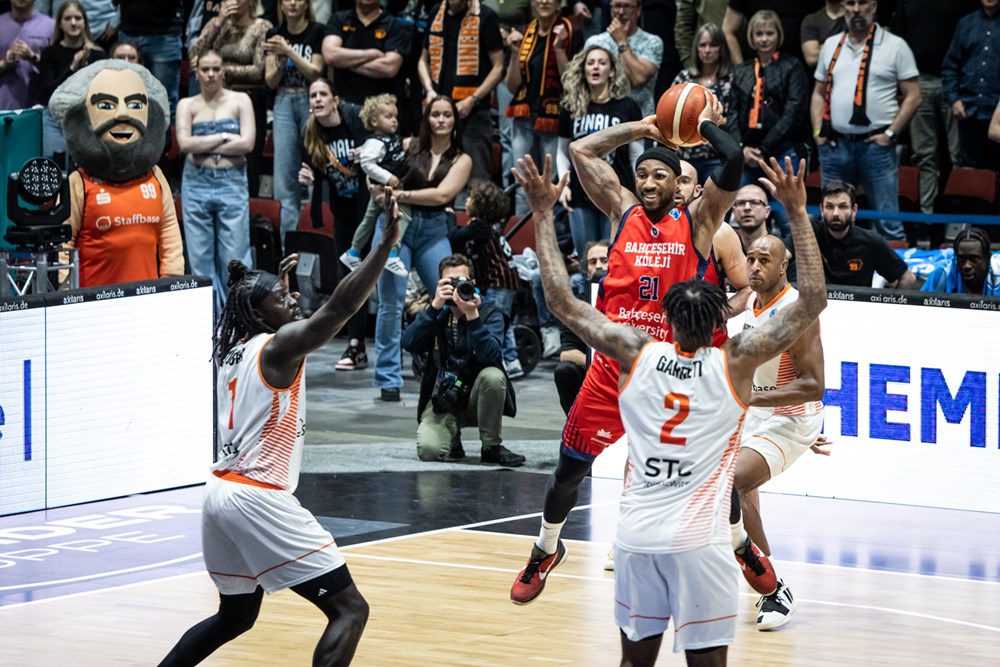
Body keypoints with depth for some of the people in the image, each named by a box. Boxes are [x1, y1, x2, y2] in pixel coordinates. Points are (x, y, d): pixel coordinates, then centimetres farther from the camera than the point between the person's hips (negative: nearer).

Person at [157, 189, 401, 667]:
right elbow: (339, 308, -25)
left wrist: (278, 282, 46)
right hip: (260, 499, -9)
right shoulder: (278, 348, -10)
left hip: (223, 492, 9)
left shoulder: (235, 351, 13)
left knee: (236, 615, 28)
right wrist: (386, 243, -30)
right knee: (350, 609, -8)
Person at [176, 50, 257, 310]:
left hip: (232, 184, -1)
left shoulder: (240, 101, 6)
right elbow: (184, 143, -6)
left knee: (234, 259, -5)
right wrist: (224, 137, -8)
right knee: (199, 257, 1)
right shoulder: (187, 105, 9)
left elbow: (247, 143, -7)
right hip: (196, 184, 1)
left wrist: (203, 147, -7)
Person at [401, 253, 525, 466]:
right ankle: (453, 438, 14)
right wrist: (434, 307, -21)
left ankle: (492, 447, -14)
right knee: (428, 450, -27)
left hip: (476, 398, -1)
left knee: (492, 375, -34)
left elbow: (491, 356, -23)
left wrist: (472, 315, -31)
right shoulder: (436, 314, 4)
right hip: (442, 401, 1)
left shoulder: (490, 314, -4)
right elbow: (409, 344, -14)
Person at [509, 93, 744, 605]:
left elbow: (733, 162, -16)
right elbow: (580, 150, 2)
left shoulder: (698, 222, -1)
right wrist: (640, 129, 8)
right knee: (570, 467, 6)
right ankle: (546, 549, 30)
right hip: (613, 365, 2)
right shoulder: (622, 211, 6)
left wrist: (707, 124, 0)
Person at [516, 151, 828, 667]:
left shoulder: (637, 354, 1)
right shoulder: (734, 363, -4)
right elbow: (813, 300, -4)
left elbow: (562, 301, 6)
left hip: (636, 536, 3)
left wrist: (543, 213, 10)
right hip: (698, 542, -3)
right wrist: (797, 213, -3)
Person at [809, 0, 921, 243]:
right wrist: (818, 132, 6)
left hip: (876, 144, -4)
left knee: (888, 223, -6)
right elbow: (819, 93, 19)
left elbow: (913, 95, -2)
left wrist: (891, 134, -9)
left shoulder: (894, 46, 1)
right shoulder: (831, 46, 14)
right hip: (835, 144, 4)